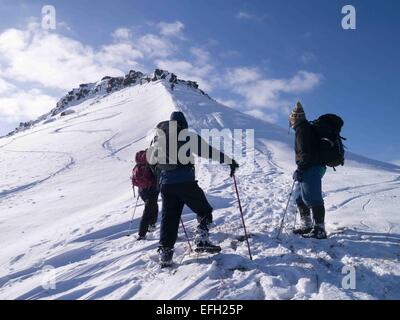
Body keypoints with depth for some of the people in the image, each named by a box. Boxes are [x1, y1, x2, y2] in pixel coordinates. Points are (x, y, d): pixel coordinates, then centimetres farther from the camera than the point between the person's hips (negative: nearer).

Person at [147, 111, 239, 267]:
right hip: (185, 182, -5)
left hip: (165, 184, 5)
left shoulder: (159, 139, 15)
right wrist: (229, 161, 2)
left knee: (169, 219, 11)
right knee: (204, 211, 11)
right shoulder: (188, 136, 0)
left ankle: (165, 253, 10)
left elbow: (151, 160, 25)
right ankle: (202, 240, -3)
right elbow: (208, 151, -4)